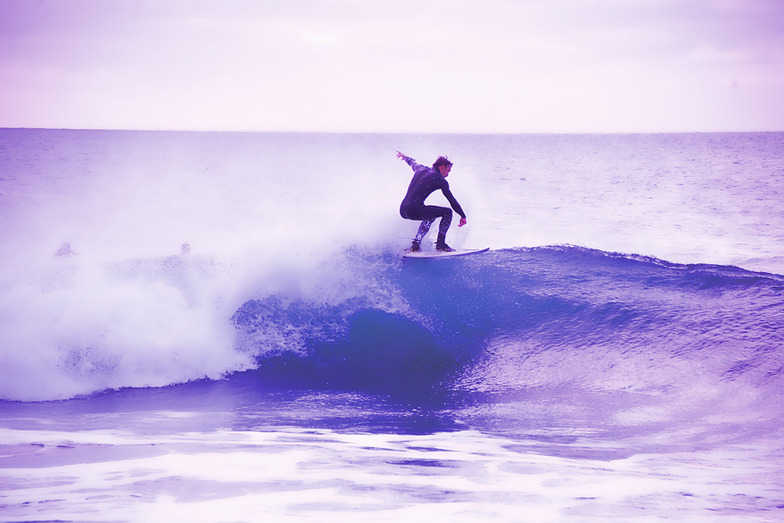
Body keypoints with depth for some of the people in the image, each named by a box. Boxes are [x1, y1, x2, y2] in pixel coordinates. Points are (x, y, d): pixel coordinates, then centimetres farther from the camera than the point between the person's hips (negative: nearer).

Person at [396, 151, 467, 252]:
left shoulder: (422, 169, 19)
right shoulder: (441, 180, 0)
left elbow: (413, 163, 43)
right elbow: (451, 200, 0)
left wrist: (404, 157, 65)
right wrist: (463, 216, 8)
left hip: (402, 210, 8)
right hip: (414, 211, -8)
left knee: (431, 214, 34)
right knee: (447, 212, 4)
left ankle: (416, 244, 24)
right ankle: (440, 244, 3)